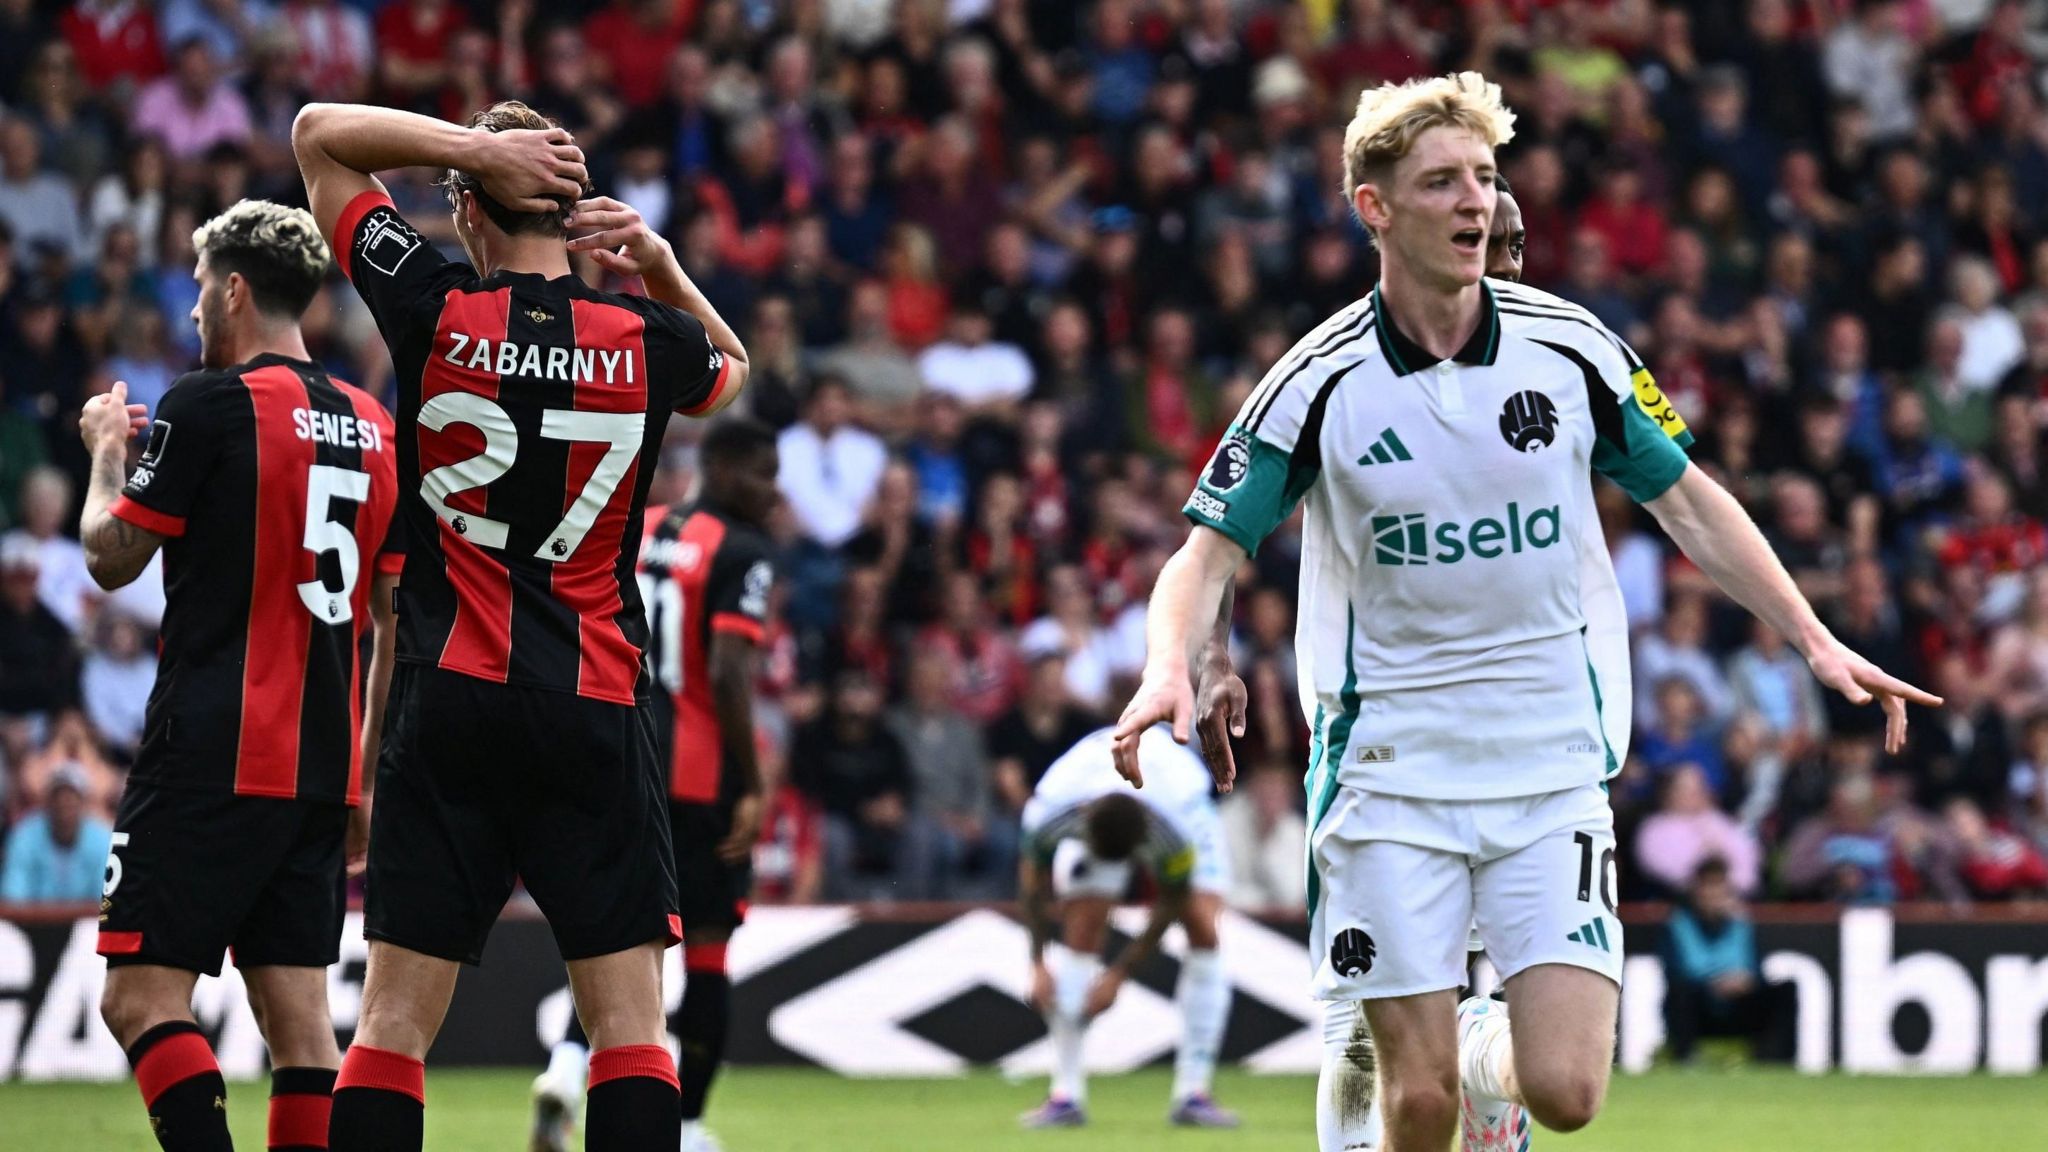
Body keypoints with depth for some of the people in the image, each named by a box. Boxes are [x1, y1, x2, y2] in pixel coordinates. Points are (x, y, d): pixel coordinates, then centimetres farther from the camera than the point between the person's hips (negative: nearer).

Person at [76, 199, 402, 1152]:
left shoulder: (209, 405, -7)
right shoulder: (374, 427, 13)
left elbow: (111, 557, -1)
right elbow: (397, 618, 15)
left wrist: (106, 452, 18)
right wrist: (369, 775, 20)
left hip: (212, 760, -7)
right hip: (324, 773, 7)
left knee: (141, 996, -6)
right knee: (298, 1017, 6)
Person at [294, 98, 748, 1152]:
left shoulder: (435, 312, -2)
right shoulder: (646, 340, 2)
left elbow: (318, 135, 10)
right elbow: (731, 370, 29)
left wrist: (473, 146, 1)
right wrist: (663, 268, 12)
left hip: (450, 708, -1)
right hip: (598, 713, 1)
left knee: (394, 1020, 1)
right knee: (629, 1023, 0)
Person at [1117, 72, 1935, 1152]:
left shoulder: (1571, 349, -1)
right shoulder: (1320, 383, -7)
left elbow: (1689, 501, 11)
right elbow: (1209, 552, -4)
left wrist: (1816, 641, 4)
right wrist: (1169, 670, -24)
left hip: (1551, 768, 1)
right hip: (1391, 770, -1)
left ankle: (1491, 1053, 25)